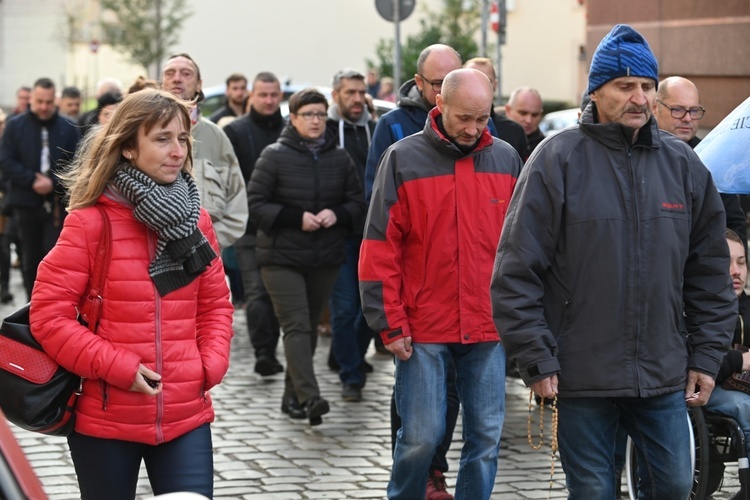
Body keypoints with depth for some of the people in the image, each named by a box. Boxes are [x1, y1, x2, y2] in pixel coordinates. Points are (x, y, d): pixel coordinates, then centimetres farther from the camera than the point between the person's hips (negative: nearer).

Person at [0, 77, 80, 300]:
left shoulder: (68, 128, 1)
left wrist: (53, 183, -16)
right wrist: (32, 181, -14)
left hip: (58, 203, -2)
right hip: (26, 202, 2)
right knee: (30, 258, 10)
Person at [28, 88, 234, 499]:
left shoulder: (195, 219, 6)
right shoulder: (90, 222, -10)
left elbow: (215, 303, 14)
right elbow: (48, 314, -12)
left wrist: (211, 364, -3)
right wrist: (118, 368, -17)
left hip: (186, 416, 3)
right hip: (106, 421, -3)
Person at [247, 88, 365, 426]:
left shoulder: (339, 158, 7)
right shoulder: (274, 156, -5)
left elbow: (357, 202, 10)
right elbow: (256, 205, -6)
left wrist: (337, 214, -12)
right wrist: (296, 217, -18)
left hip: (325, 258, 5)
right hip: (282, 257, -4)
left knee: (310, 327, 10)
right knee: (297, 327, -13)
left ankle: (293, 396, 20)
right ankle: (309, 397, -22)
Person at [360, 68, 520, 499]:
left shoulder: (507, 159, 6)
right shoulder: (404, 158, -3)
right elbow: (380, 248, -3)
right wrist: (391, 324, -6)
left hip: (490, 329, 3)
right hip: (424, 330, -3)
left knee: (486, 436, 5)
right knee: (422, 436, -2)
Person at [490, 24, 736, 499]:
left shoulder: (683, 164, 6)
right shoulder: (558, 160, -7)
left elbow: (711, 271, 12)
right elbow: (517, 272, -8)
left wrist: (707, 355, 7)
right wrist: (537, 359, -11)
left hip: (665, 376, 4)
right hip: (581, 376, -3)